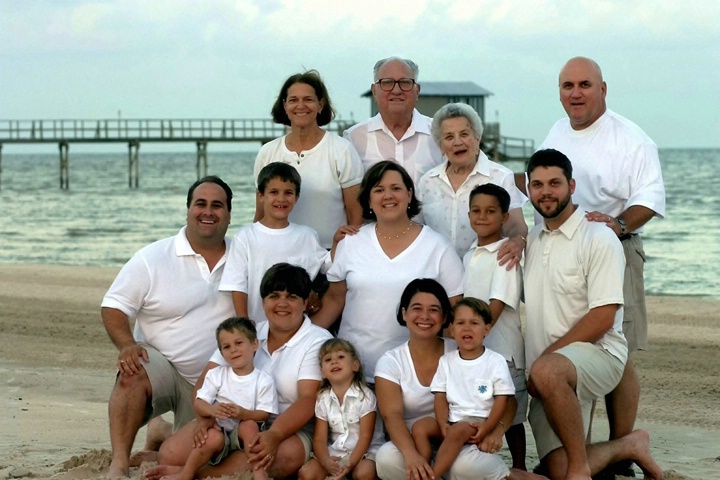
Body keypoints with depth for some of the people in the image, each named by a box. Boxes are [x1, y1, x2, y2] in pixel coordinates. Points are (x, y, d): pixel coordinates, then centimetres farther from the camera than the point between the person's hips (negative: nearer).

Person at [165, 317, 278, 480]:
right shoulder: (216, 375, 5)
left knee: (249, 425, -31)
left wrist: (245, 414, -26)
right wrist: (211, 410, -26)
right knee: (214, 437, -33)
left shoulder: (264, 381, 1)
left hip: (244, 436, 0)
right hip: (219, 429, 0)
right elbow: (198, 404, -2)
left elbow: (265, 415, -6)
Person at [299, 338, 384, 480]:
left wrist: (350, 463, -26)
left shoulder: (364, 395, -9)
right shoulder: (322, 399, 2)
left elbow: (365, 437, -13)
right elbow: (319, 439, -1)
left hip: (362, 452, -3)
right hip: (334, 453, 4)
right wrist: (326, 461, -23)